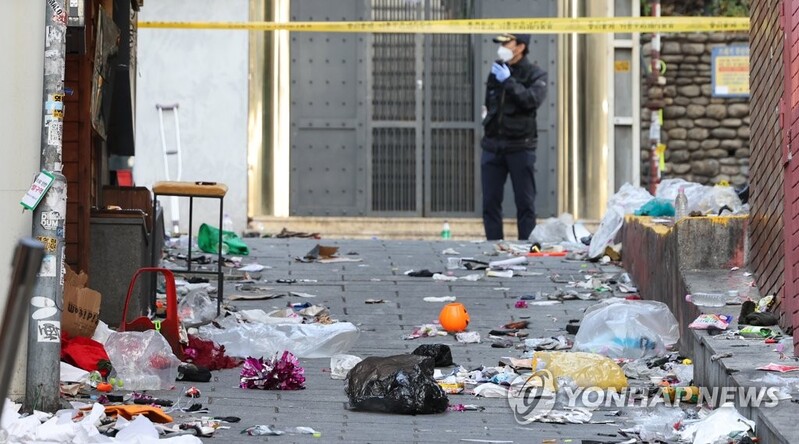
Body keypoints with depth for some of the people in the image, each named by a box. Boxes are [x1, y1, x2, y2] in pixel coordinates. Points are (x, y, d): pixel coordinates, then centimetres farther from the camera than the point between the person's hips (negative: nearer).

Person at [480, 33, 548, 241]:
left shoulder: (535, 74, -2)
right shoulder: (495, 72, 14)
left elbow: (533, 99, -20)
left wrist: (508, 81, -18)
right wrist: (488, 124, 12)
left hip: (520, 147, -5)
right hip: (493, 145, 5)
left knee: (525, 203, -1)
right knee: (490, 202, 3)